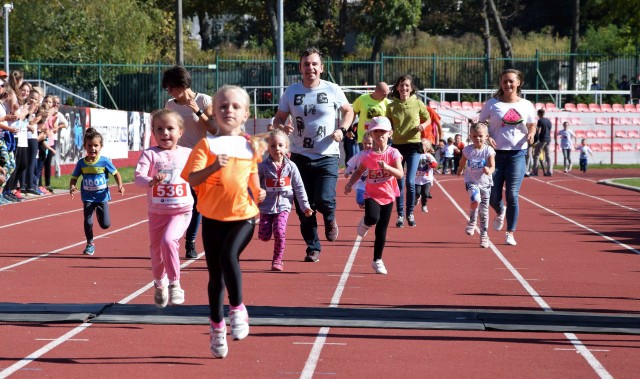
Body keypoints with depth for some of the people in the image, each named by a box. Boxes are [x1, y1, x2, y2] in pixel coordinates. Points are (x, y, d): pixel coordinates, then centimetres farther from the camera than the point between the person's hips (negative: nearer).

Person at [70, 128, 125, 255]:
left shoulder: (105, 161, -10)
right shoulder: (81, 163, -5)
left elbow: (116, 174, 1)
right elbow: (74, 178, 3)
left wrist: (120, 186, -14)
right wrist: (72, 187, -18)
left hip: (102, 196, -1)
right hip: (88, 197, 1)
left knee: (105, 224, -2)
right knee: (88, 222, -7)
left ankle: (99, 213, 34)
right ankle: (90, 245, 15)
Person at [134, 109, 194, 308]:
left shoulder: (187, 154, 0)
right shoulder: (150, 154, -7)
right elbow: (138, 176, -22)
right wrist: (151, 181, -40)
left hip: (181, 211, -1)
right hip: (157, 211, 1)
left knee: (168, 240, -25)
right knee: (156, 249, 12)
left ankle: (174, 283, -10)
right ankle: (160, 284, 40)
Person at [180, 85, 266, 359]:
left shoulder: (249, 146, 6)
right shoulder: (207, 145, -3)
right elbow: (191, 178, -12)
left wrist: (257, 191, 4)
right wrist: (213, 166, -28)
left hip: (243, 216, 0)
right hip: (213, 218, 0)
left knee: (229, 255, -26)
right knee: (215, 274, 7)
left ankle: (237, 309, -9)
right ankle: (216, 326, 22)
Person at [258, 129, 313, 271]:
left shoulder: (291, 167, -2)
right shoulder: (263, 167, -5)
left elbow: (299, 188, 3)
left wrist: (305, 206, 2)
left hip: (283, 206, 0)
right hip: (266, 206, 0)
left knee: (279, 232, -18)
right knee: (264, 236, -2)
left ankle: (277, 261, -4)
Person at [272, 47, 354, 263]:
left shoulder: (333, 90, -1)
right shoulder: (291, 92, 2)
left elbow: (348, 111, 14)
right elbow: (279, 118, 9)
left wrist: (342, 130, -4)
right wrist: (282, 128, -14)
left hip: (327, 156, -2)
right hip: (300, 156, 2)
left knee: (324, 200, -18)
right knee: (303, 207, 4)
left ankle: (330, 218, 18)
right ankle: (313, 248, 19)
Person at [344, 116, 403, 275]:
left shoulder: (393, 153, -7)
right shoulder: (368, 155, -2)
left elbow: (400, 174, -16)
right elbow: (359, 171, 11)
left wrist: (387, 167, -33)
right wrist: (350, 183, -4)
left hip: (387, 196, 0)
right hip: (371, 195, 0)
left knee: (381, 231, 5)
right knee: (373, 218, -30)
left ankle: (377, 261, 19)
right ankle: (365, 223, 8)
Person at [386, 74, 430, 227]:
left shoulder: (417, 103, 0)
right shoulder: (391, 106, 3)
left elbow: (428, 119, 11)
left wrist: (423, 125, -9)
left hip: (414, 146, -1)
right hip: (397, 145, 1)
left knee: (410, 182, -9)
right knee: (399, 183, 3)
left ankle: (410, 213, 8)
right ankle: (400, 215, 14)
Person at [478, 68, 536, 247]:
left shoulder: (526, 105, 5)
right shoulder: (492, 104, 1)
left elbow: (532, 125, 17)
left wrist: (531, 134, -5)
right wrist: (486, 137, -14)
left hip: (517, 154, 0)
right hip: (495, 153, 0)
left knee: (512, 195, -7)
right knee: (493, 196, 4)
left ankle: (510, 233, 4)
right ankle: (500, 212, 41)